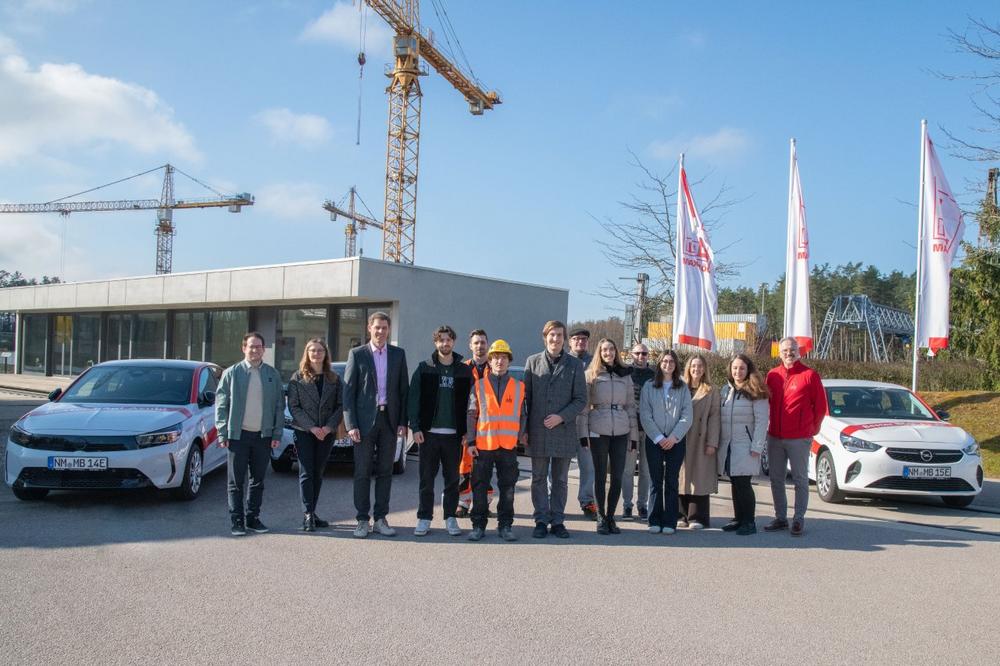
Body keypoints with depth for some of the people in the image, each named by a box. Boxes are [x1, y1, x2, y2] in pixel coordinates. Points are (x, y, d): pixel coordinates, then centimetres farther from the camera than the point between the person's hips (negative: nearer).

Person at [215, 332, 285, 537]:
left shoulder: (272, 375, 7)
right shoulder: (231, 373, 1)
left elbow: (279, 406, 8)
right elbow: (221, 405, 1)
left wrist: (277, 434, 1)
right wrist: (223, 434, -6)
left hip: (263, 435, 2)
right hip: (238, 435, -2)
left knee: (258, 481, 9)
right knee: (236, 481, 3)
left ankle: (252, 518, 20)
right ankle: (237, 521, 11)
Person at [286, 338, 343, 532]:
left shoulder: (334, 379, 8)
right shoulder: (298, 377, 1)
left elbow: (340, 405, 5)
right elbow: (293, 406, -4)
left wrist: (329, 426, -10)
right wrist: (312, 427, -14)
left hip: (327, 433, 3)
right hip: (303, 432, -2)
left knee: (318, 473, 7)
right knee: (306, 473, -6)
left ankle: (312, 514, 14)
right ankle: (308, 514, -6)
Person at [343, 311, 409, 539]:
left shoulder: (398, 354, 8)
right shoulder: (357, 354, 1)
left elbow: (404, 390, 8)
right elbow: (348, 391, -2)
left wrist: (403, 422, 0)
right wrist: (351, 424, -9)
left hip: (389, 419, 2)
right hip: (365, 420, -2)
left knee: (385, 472, 7)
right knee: (362, 473, 1)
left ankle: (380, 519, 15)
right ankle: (363, 520, 9)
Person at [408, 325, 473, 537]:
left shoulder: (464, 371, 6)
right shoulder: (424, 369, 3)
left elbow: (470, 402, 5)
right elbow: (414, 399, -1)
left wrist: (467, 431, -2)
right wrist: (415, 427, -8)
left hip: (454, 434, 1)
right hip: (429, 432, -1)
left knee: (452, 478, 8)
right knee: (427, 478, 4)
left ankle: (450, 518, 18)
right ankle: (424, 518, 12)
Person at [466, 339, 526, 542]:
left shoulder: (519, 387, 7)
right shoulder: (479, 385, 4)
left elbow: (522, 416, 11)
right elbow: (472, 415, 3)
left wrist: (519, 438, 3)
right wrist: (470, 442, -2)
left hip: (509, 446, 1)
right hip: (483, 445, -1)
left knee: (507, 488, 6)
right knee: (480, 487, 3)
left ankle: (505, 525, 15)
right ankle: (478, 525, 11)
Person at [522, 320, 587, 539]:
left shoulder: (575, 364, 3)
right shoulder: (532, 362, 5)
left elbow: (581, 399, 1)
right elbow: (524, 396, 5)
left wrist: (561, 417, -12)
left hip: (564, 430, 0)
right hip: (537, 431, 0)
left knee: (560, 480, 8)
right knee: (539, 478, 6)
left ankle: (557, 521, 17)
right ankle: (541, 521, 15)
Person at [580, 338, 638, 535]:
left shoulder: (625, 375, 11)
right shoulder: (591, 375, 3)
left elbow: (630, 405, 13)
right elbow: (584, 405, 1)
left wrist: (633, 433, 8)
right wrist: (583, 433, -6)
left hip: (621, 431, 3)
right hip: (598, 431, -3)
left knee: (618, 476, 3)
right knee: (600, 475, 2)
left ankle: (610, 516, 15)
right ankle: (601, 517, 11)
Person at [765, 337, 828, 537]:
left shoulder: (810, 375, -5)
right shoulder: (773, 375, 7)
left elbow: (821, 406, 0)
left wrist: (811, 428, 4)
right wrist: (772, 426, 14)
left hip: (799, 438, -5)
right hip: (775, 436, 5)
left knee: (800, 479, 3)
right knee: (776, 479, 10)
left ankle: (799, 519, 8)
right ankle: (780, 518, 19)